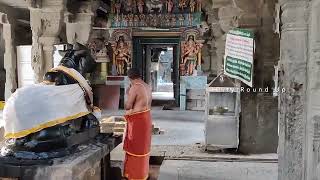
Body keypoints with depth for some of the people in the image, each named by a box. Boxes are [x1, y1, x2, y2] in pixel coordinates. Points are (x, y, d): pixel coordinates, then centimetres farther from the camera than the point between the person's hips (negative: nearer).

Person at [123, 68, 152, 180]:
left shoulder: (135, 87, -18)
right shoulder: (147, 87, 8)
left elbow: (127, 106, -16)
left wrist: (128, 94, -1)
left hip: (137, 120, -8)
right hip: (146, 117, 9)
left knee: (135, 147, 5)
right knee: (142, 146, 19)